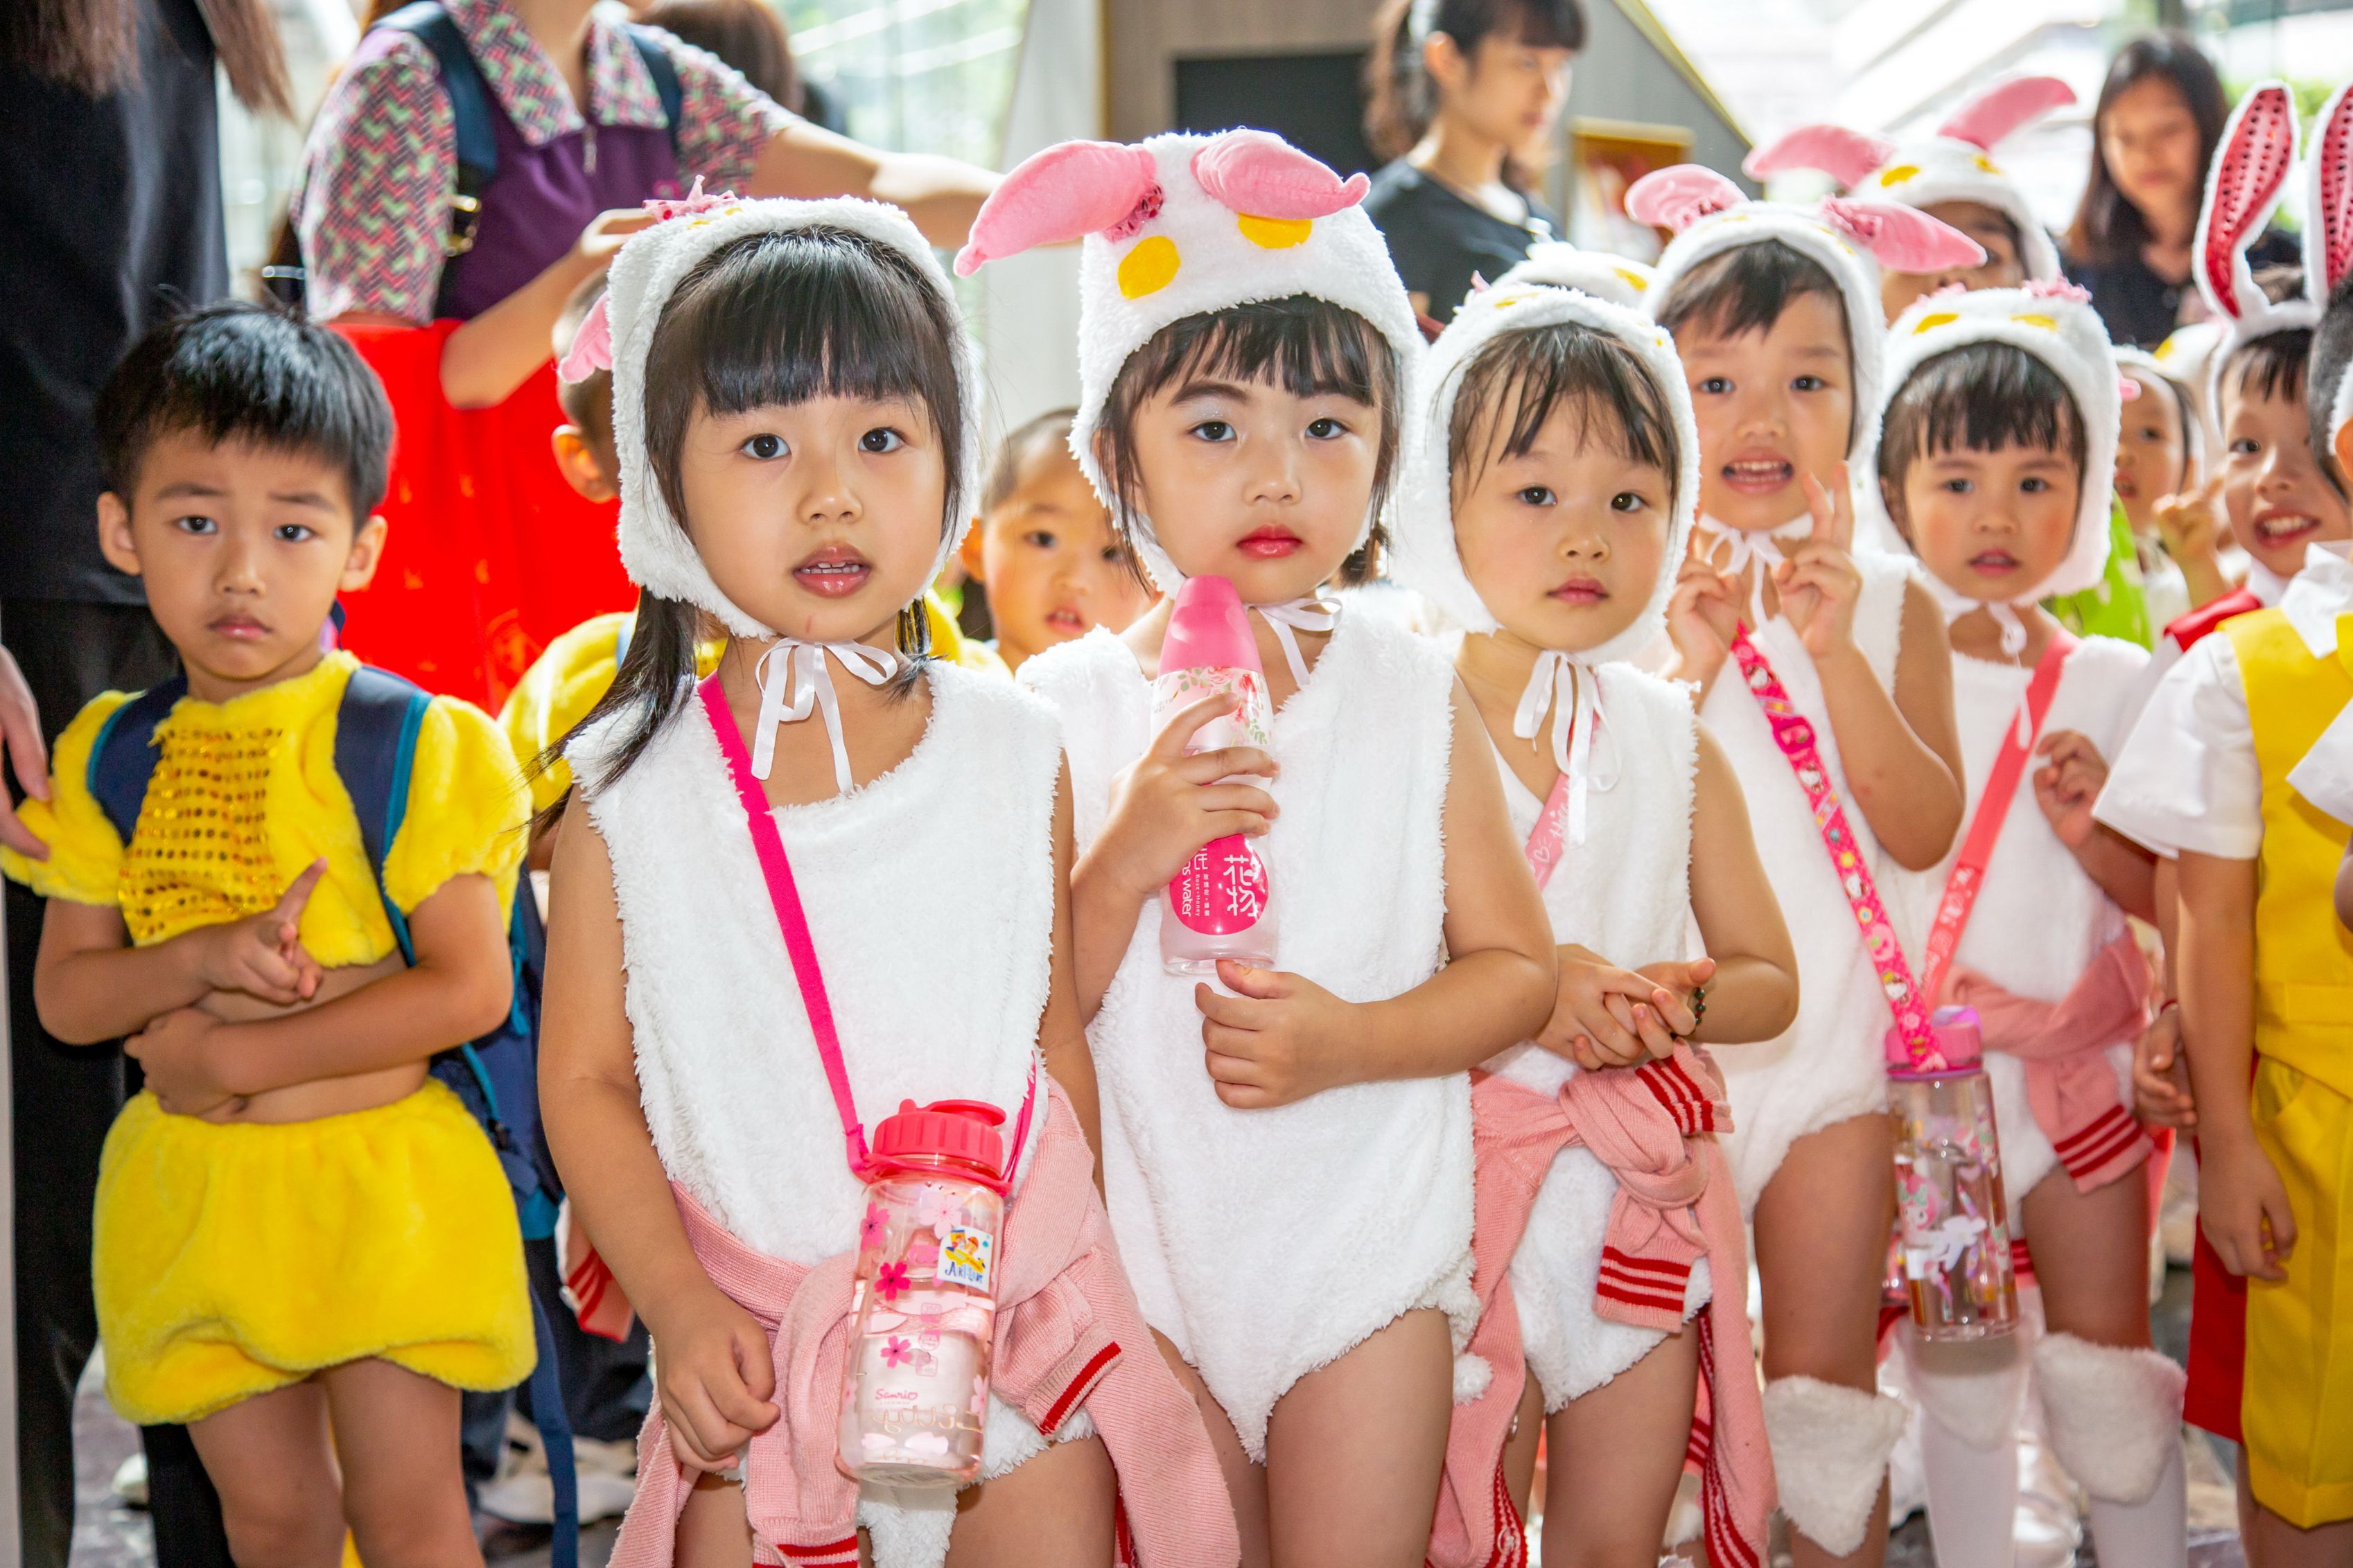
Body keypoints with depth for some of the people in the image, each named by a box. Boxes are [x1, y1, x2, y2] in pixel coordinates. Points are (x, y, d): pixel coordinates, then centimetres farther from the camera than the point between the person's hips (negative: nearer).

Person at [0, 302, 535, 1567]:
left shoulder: (410, 743, -10)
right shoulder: (108, 757, 4)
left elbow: (469, 987, -14)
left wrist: (242, 1058, -16)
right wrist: (204, 959, -17)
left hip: (379, 1183, -4)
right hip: (191, 1196, 4)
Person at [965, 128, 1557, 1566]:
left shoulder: (1414, 695, -3)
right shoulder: (1065, 709, -4)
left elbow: (1517, 968, -1)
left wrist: (1351, 1041, -18)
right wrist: (1122, 865, -22)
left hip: (1368, 1244, 0)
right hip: (1153, 1249, 1)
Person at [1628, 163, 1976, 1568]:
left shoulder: (1891, 603, 1)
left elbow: (1925, 830, -9)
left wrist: (1837, 653, -18)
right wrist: (1691, 664, -21)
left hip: (1832, 1043, 1)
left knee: (1829, 1390, 8)